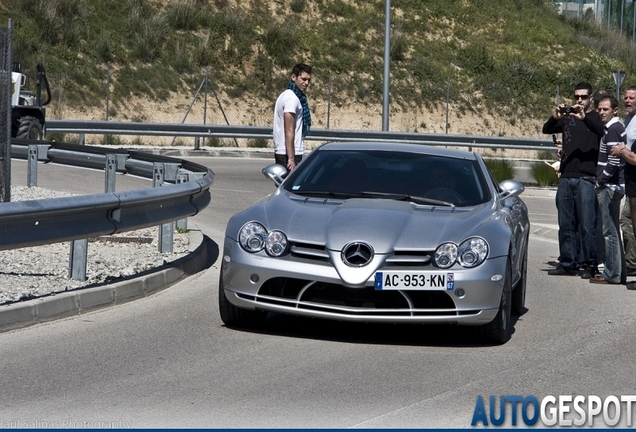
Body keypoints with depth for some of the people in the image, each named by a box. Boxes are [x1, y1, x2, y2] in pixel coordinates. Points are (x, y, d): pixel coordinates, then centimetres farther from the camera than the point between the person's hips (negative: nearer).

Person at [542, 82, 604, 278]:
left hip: (586, 179, -5)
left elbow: (602, 131, -18)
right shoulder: (567, 118, 15)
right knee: (566, 224, 7)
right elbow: (546, 130, 4)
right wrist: (554, 118, -17)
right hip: (566, 178, 5)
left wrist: (584, 118, -33)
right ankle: (567, 263, 12)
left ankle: (590, 264, -3)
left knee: (587, 225, -7)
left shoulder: (594, 118, 3)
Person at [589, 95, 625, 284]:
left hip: (608, 186, -10)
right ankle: (618, 272, 18)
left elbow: (614, 161, -21)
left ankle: (612, 274, -4)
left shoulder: (613, 129, -14)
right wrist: (601, 180, 16)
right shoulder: (614, 127, 17)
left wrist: (600, 181, -13)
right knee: (612, 231, 13)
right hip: (611, 186, 10)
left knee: (609, 231, -6)